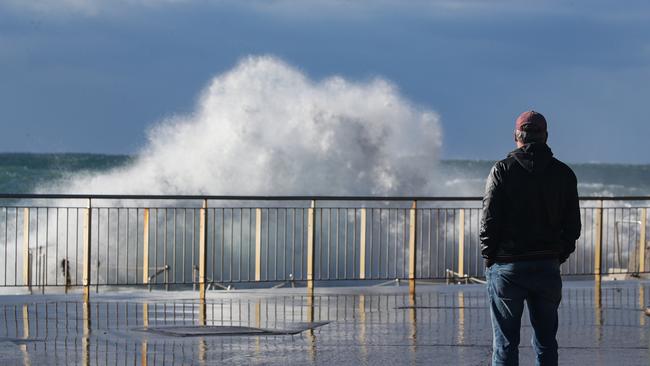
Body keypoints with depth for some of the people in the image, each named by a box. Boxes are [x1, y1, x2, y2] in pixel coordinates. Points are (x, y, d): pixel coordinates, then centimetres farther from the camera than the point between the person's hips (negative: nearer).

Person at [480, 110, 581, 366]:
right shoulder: (564, 174, 5)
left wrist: (488, 258, 2)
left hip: (507, 268, -3)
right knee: (546, 342, 10)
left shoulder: (503, 170, -5)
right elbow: (573, 226, 5)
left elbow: (489, 220, -8)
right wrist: (559, 256, 14)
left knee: (505, 344, 2)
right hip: (548, 268, 3)